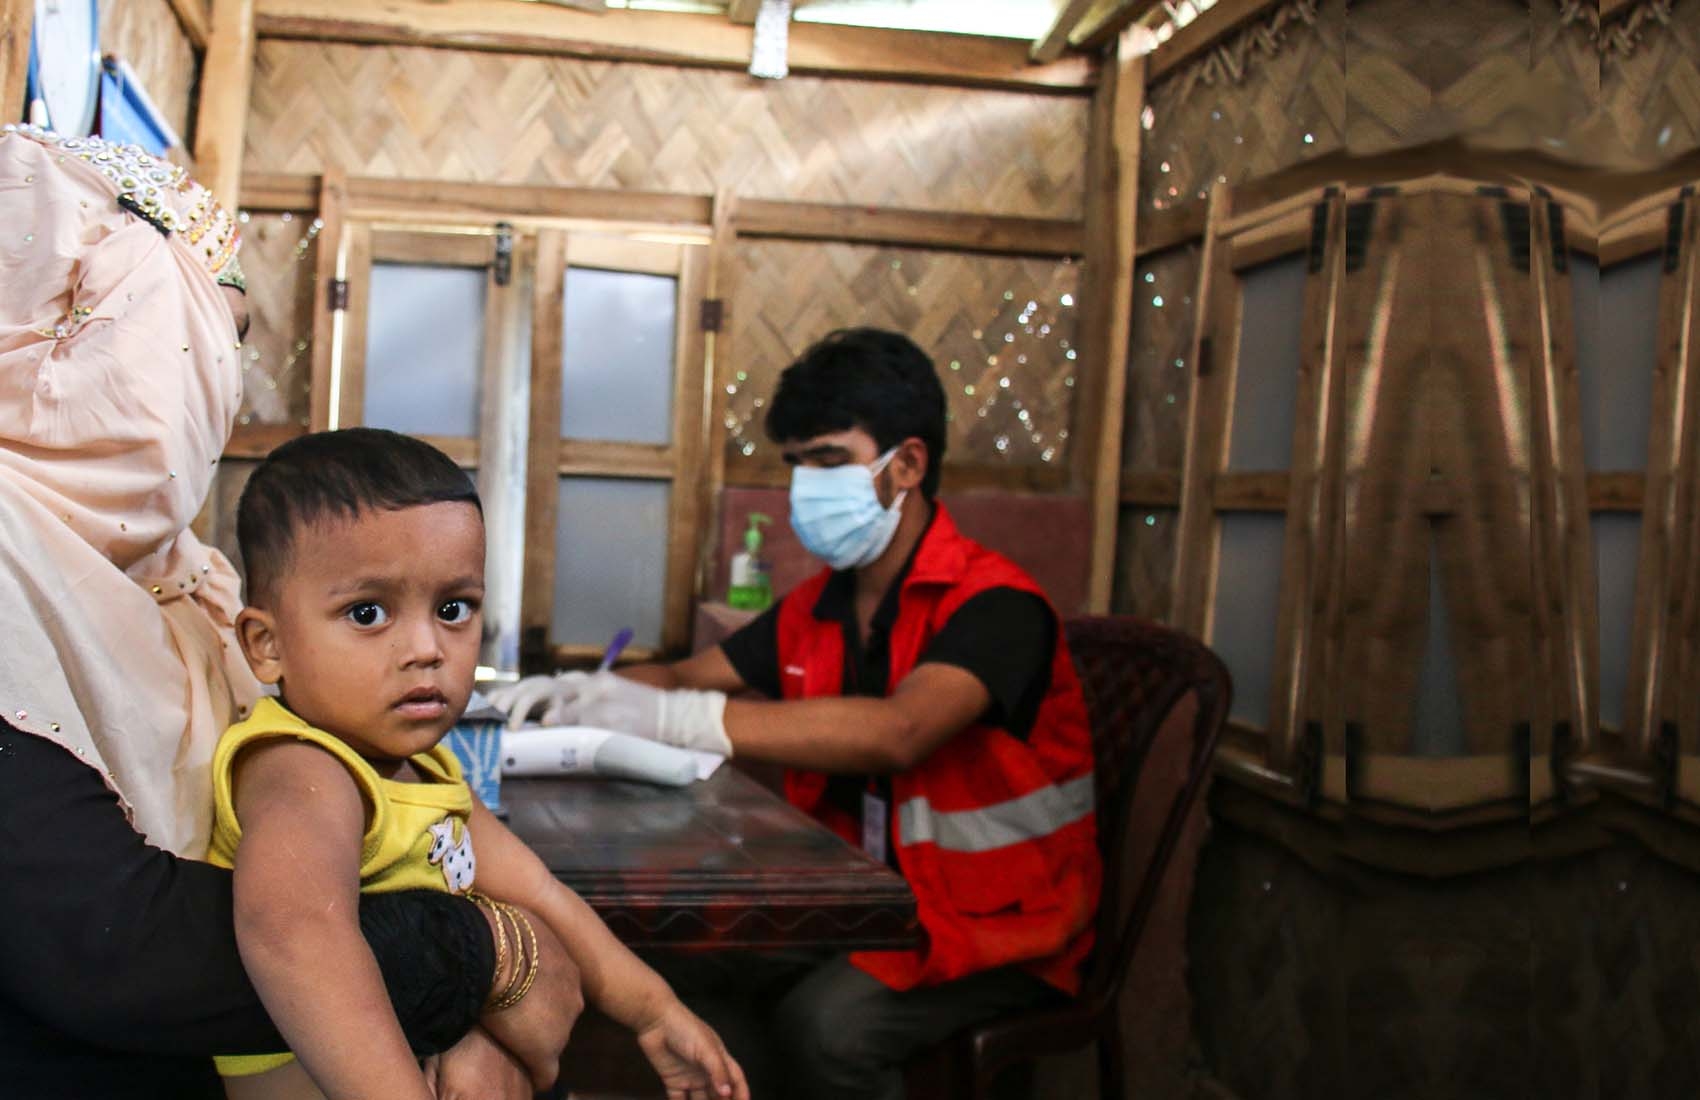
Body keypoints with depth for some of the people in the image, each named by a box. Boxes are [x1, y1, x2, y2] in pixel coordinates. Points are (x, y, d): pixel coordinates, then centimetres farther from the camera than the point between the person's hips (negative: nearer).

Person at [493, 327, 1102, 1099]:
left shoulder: (994, 604, -18)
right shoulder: (817, 608, 6)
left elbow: (894, 732, -36)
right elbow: (686, 677, 13)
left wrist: (672, 718, -38)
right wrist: (584, 691, -10)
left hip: (996, 921, -7)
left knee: (828, 1020, -30)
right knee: (681, 957, -11)